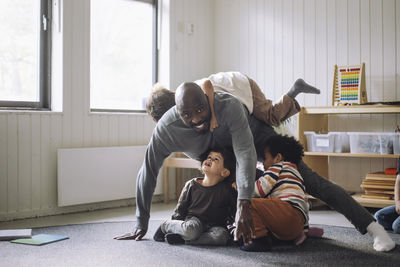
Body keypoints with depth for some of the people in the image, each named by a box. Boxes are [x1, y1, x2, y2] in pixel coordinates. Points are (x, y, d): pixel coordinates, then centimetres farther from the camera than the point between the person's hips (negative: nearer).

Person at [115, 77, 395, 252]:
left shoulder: (229, 105, -40)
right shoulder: (166, 129, -31)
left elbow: (245, 154, -47)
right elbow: (148, 174, -22)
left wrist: (244, 204, -60)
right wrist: (141, 224, -17)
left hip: (254, 136, -4)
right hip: (215, 152, 4)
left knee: (309, 179, -14)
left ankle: (371, 225, -13)